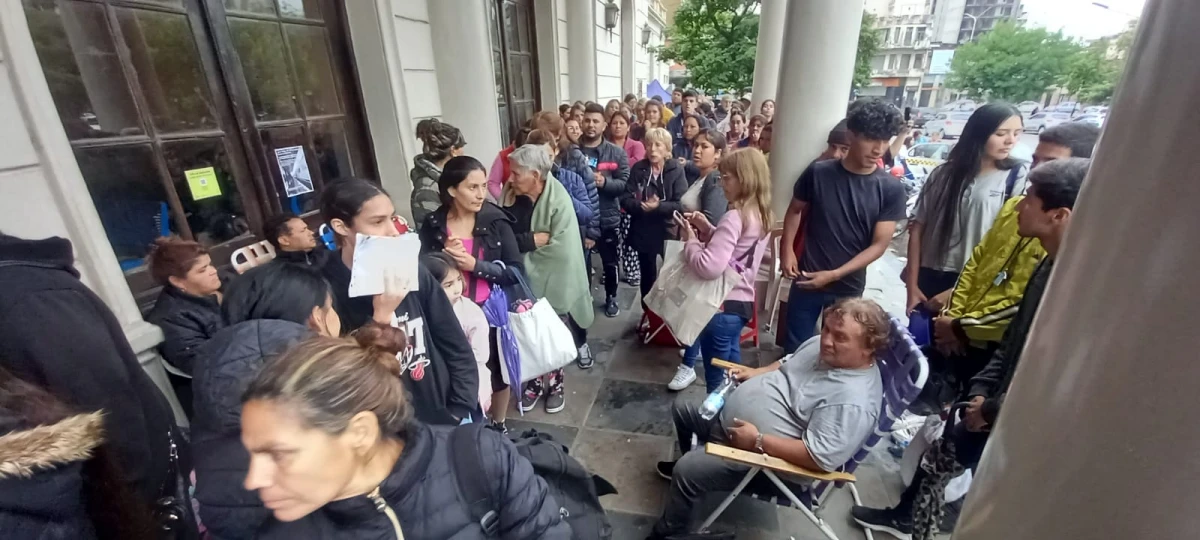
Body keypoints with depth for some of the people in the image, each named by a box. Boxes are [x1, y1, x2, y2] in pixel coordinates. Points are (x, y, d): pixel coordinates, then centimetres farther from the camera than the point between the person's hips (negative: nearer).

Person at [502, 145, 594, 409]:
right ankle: (535, 380, 35)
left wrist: (522, 243, -17)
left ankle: (554, 382, 34)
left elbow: (561, 247, -23)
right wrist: (533, 239, -17)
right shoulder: (510, 195, -5)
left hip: (551, 278, -3)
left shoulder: (558, 200, -18)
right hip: (523, 278, 4)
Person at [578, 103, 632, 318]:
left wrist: (604, 182, -23)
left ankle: (611, 298, 35)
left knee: (610, 263, 14)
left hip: (608, 217, 0)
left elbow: (625, 183, -8)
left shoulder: (617, 153, 0)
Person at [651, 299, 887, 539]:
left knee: (686, 471, -19)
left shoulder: (854, 401, -27)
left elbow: (821, 458, -31)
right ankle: (695, 459, 45)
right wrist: (754, 373, 1)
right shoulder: (823, 345, -2)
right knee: (682, 407, 20)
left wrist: (758, 441, -27)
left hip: (758, 453, -9)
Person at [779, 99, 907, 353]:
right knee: (794, 347, 13)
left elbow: (879, 245, -9)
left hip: (849, 288, 1)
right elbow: (795, 210, 6)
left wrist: (835, 274, -18)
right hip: (806, 280, 0)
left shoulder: (891, 189, -9)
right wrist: (787, 249, -6)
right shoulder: (818, 172, -9)